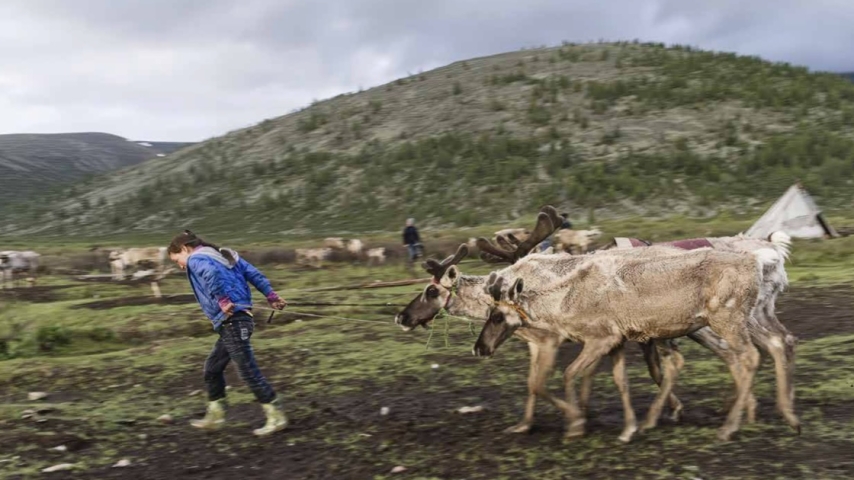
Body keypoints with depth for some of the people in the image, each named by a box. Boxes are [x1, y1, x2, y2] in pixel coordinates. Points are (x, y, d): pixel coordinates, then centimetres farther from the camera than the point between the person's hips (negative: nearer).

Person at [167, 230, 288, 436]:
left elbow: (212, 273, -29)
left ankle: (277, 417, 2)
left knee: (249, 371, -4)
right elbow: (253, 273, 15)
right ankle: (215, 415, 28)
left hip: (231, 322, -10)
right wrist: (271, 296, 13)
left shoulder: (196, 260, -5)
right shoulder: (224, 255, 20)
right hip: (240, 318, 10)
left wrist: (223, 301, -25)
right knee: (212, 368, 19)